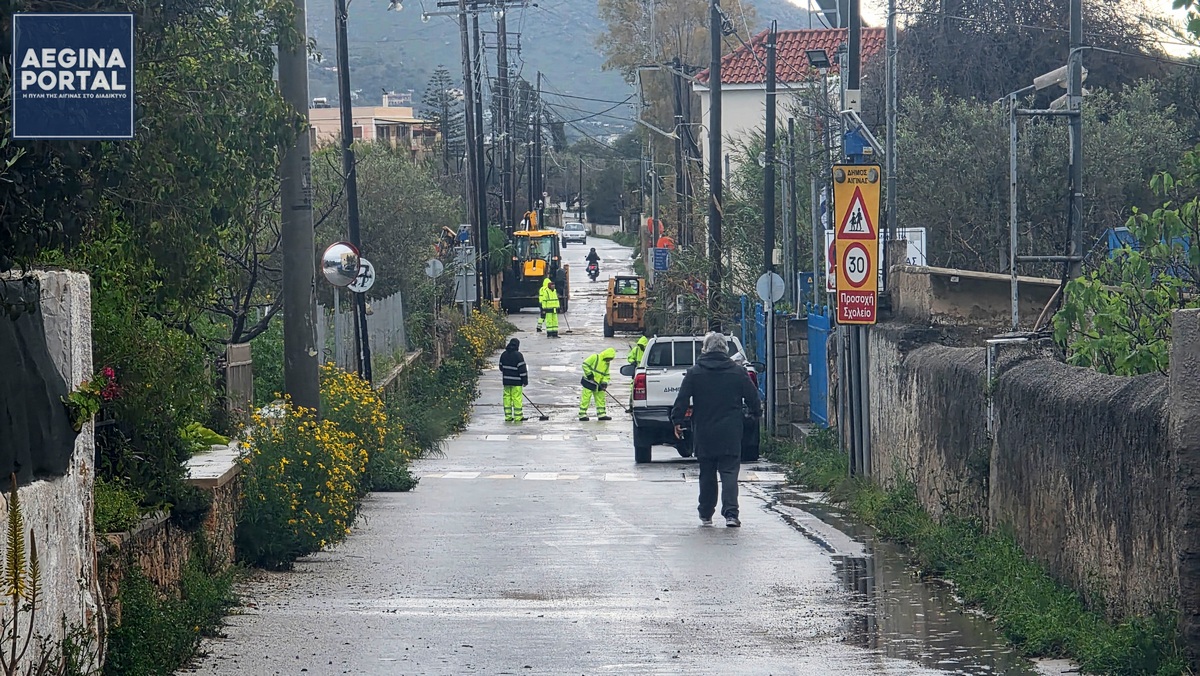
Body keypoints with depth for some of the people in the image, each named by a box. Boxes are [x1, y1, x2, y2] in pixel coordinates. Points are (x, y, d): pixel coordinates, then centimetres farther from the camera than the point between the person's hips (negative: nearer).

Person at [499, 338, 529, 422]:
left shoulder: (503, 355, 7)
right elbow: (522, 369, -13)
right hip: (516, 381, -6)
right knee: (517, 398, -2)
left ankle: (508, 416, 9)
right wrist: (525, 380, -6)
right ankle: (518, 417, -1)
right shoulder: (518, 355, -12)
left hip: (506, 381, 6)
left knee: (507, 397, 9)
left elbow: (501, 367, 17)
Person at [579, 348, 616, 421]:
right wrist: (589, 374, -20)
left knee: (600, 398, 9)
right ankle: (582, 415, -3)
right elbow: (585, 364, -14)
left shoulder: (607, 363, 8)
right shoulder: (595, 358, -13)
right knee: (586, 398, -6)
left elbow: (606, 375, 11)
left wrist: (604, 382, -6)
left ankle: (601, 414, 16)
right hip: (589, 382, -7)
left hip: (598, 385, 7)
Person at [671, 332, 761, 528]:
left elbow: (681, 400, -4)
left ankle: (706, 515, 18)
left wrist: (677, 421, 4)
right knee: (729, 473, -2)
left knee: (707, 474, 12)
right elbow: (753, 398, 7)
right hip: (730, 434, -1)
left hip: (704, 433, 1)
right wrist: (755, 413, 25)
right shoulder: (738, 372, 0)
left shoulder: (694, 373, -1)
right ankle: (730, 513, -16)